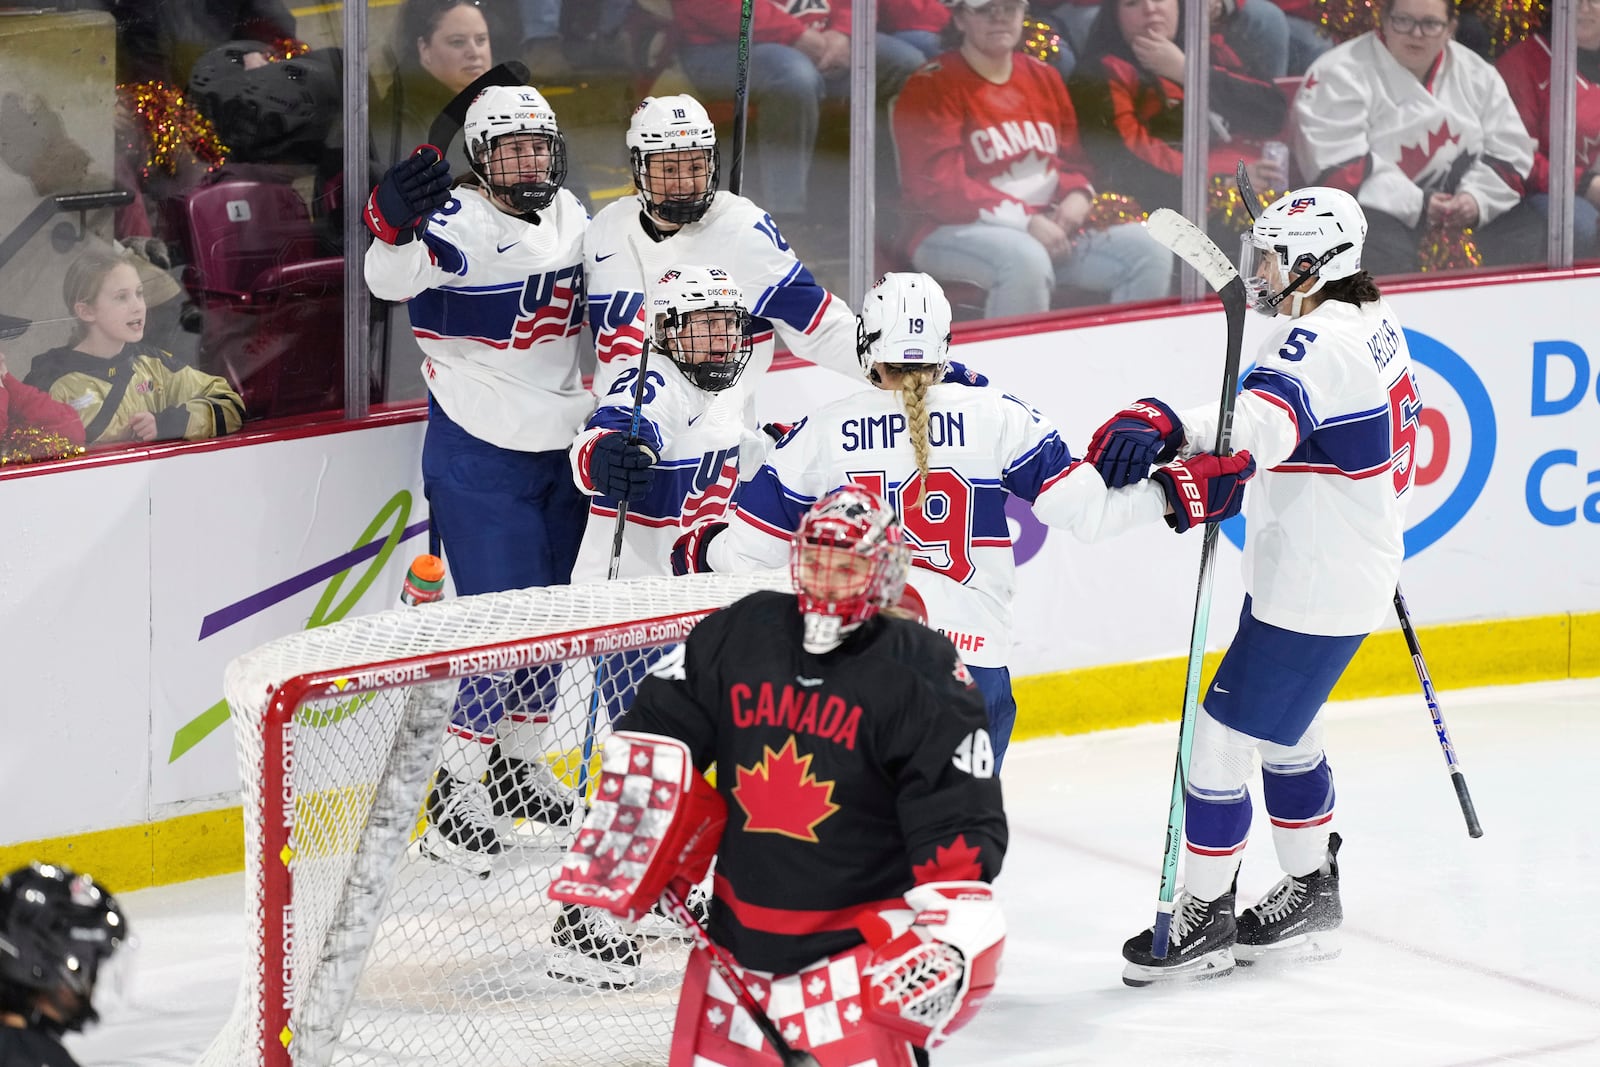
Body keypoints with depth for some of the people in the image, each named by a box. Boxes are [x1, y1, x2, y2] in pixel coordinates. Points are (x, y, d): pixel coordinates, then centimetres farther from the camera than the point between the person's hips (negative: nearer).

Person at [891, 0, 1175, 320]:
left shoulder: (1044, 78, 15)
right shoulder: (930, 87, -8)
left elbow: (1073, 159, 21)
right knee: (1025, 259, -39)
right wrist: (1025, 223, -22)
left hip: (1048, 225, 7)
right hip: (958, 231, -7)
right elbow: (940, 187, -16)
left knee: (1148, 250, -11)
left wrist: (1078, 196, -4)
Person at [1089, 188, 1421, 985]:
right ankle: (1311, 897, 37)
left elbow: (1258, 424, -44)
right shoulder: (1372, 322, 7)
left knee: (1220, 740, -4)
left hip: (1311, 593, -11)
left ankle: (1203, 919, 7)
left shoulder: (1319, 342, -25)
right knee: (1285, 734, 24)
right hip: (1354, 569, 11)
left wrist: (1162, 427, -58)